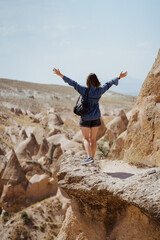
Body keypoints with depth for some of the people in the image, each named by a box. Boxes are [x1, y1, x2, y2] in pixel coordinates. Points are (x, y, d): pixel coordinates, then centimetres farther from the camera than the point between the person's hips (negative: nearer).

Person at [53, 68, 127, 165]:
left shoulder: (84, 90, -14)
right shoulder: (100, 91, -5)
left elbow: (72, 83, -13)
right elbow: (109, 84, 9)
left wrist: (60, 75, -10)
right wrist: (119, 77, 24)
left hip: (85, 118, -3)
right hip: (96, 118, 3)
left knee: (86, 139, 3)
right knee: (93, 139, 12)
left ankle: (89, 157, -14)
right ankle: (92, 158, 18)